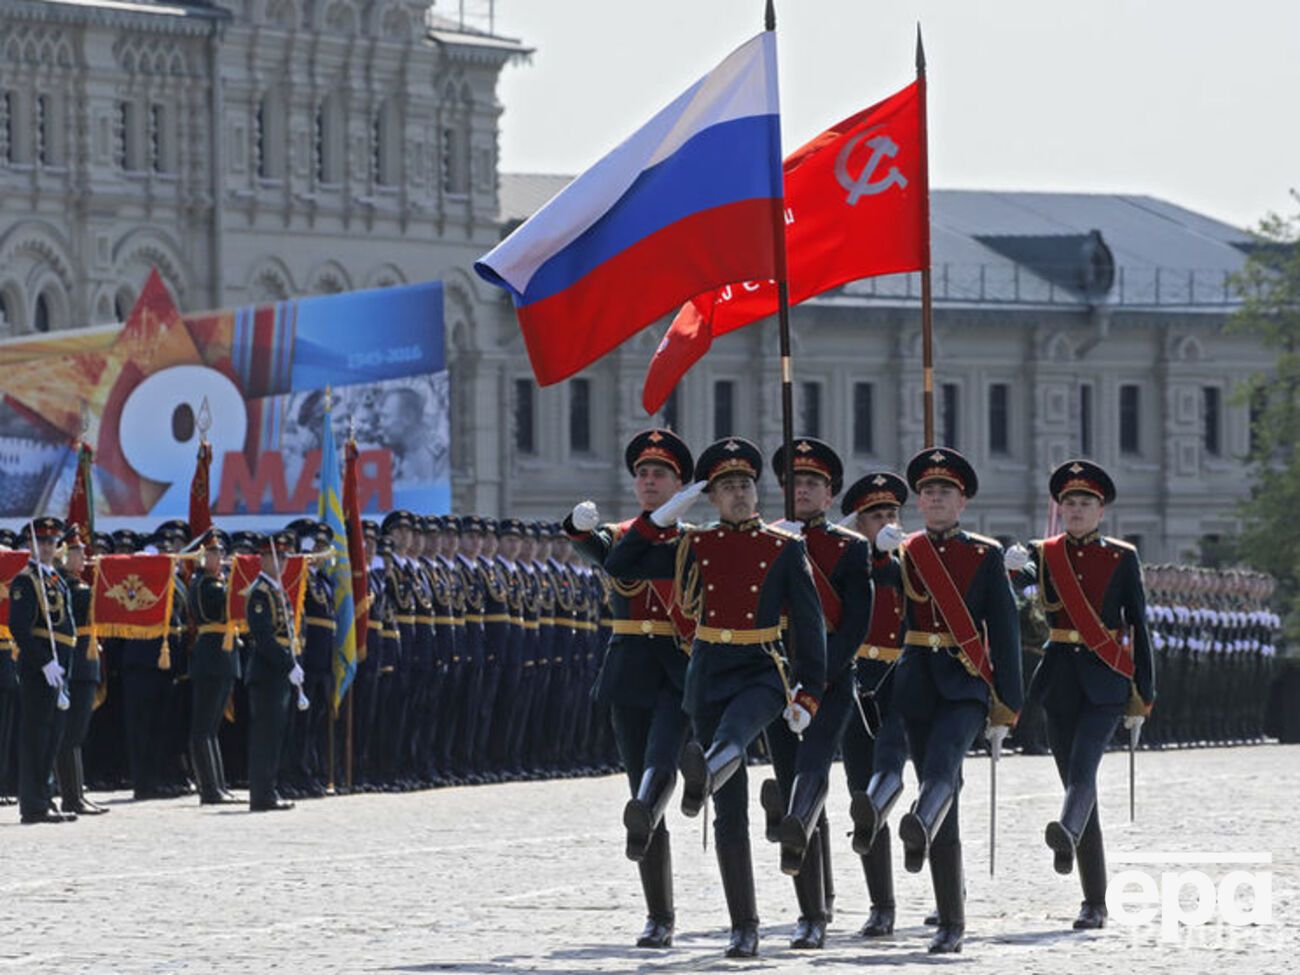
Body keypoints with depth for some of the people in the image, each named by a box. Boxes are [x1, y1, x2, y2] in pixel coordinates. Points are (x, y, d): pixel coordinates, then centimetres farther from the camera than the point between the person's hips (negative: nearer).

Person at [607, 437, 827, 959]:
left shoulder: (785, 549, 2)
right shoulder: (693, 547, 8)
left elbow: (810, 624, 0)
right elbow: (619, 566, 6)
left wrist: (807, 695, -7)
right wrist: (662, 517, -2)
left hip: (763, 673, -3)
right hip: (708, 676, 3)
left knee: (731, 734, -40)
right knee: (730, 814, 1)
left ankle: (702, 776, -74)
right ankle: (744, 928, 5)